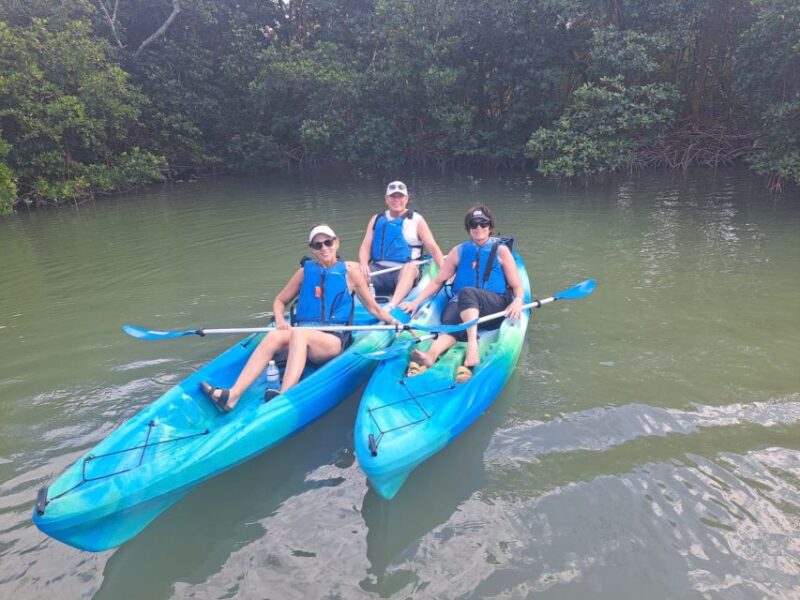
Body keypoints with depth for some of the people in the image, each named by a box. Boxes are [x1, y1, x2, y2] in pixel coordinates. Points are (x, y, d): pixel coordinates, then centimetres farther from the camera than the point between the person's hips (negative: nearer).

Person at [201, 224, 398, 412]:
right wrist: (280, 319, -2)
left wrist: (392, 321, -5)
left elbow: (372, 306, 10)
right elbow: (280, 300, 18)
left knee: (300, 334, -35)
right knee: (274, 336, -30)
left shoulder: (349, 271, 6)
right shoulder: (305, 271, 13)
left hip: (334, 340, -2)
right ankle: (232, 395, -40)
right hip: (302, 335, 3)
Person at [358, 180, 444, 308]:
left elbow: (433, 248, -1)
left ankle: (391, 306, -53)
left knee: (411, 267, -37)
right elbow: (365, 246, 8)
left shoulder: (416, 220, 6)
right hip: (378, 270, 3)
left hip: (405, 273, -3)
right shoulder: (377, 220, 15)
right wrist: (363, 264, -14)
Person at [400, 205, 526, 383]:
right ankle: (431, 355, -62)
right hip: (461, 304, 2)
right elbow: (438, 281, 16)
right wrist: (416, 302, 3)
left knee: (467, 292, -36)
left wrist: (518, 301, -17)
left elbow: (517, 286, 6)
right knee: (450, 321, -34)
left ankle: (472, 346, -55)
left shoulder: (501, 250, 10)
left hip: (495, 306, -2)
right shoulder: (459, 251, 15)